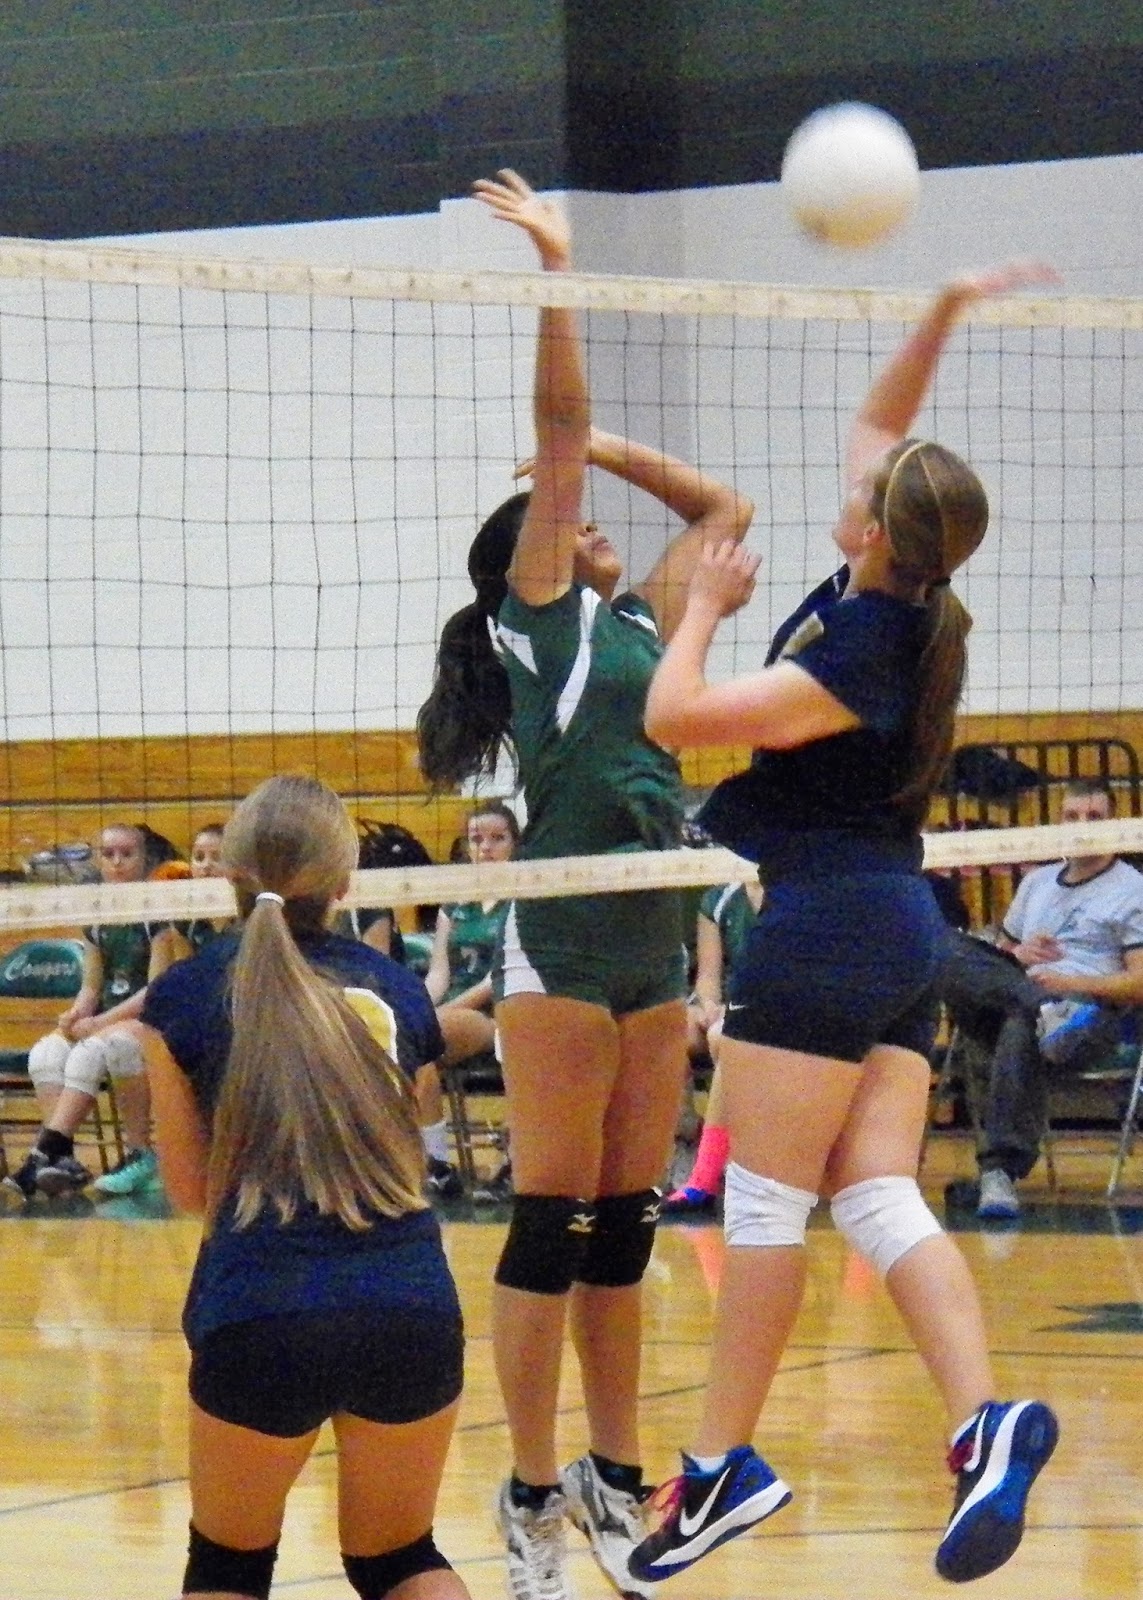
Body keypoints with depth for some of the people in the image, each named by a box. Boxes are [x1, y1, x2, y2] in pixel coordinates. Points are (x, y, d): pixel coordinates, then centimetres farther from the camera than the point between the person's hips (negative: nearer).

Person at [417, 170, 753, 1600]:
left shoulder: (636, 622, 18)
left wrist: (617, 449, 19)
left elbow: (722, 511, 29)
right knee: (552, 1221, -5)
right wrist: (555, 272, -9)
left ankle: (615, 1485, 15)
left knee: (625, 1224, 10)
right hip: (560, 944, -7)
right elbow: (557, 440, -7)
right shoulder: (538, 615, 1)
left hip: (656, 945, 7)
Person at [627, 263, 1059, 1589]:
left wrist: (704, 608, -2)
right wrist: (940, 316, 11)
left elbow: (675, 718, -18)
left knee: (765, 1202, -2)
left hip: (823, 923, -9)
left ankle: (725, 1465, 3)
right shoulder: (895, 605, 6)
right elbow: (874, 427, 18)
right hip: (904, 931, 9)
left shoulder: (857, 653, -19)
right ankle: (984, 1418, -17)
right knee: (878, 1198, 1)